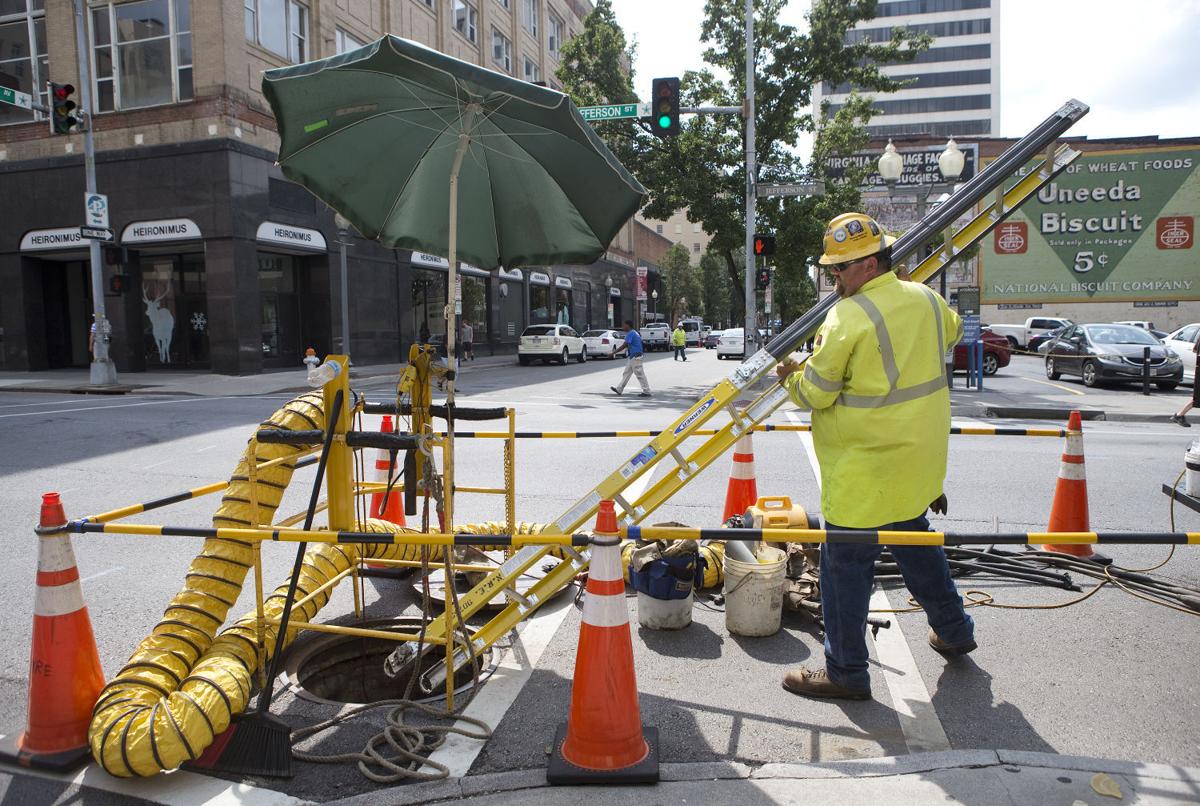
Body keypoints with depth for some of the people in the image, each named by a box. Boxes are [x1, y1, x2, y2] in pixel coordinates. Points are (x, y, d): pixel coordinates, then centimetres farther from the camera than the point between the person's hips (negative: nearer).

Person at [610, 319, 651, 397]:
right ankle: (619, 389, 20)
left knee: (640, 374, -6)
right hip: (633, 356, 11)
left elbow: (624, 346, -18)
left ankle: (646, 392, -2)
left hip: (635, 357, -11)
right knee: (627, 373, 14)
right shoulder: (635, 333, 16)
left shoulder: (630, 334, -16)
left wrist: (614, 352, -9)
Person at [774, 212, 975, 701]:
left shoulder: (848, 317, -20)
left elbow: (814, 394, -15)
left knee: (845, 564, 2)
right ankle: (953, 630, 43)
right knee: (914, 543, 27)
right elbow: (953, 331, 29)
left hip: (863, 470, -8)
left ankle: (846, 672, 13)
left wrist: (790, 376, 5)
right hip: (917, 461, 8)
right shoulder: (926, 300, 4)